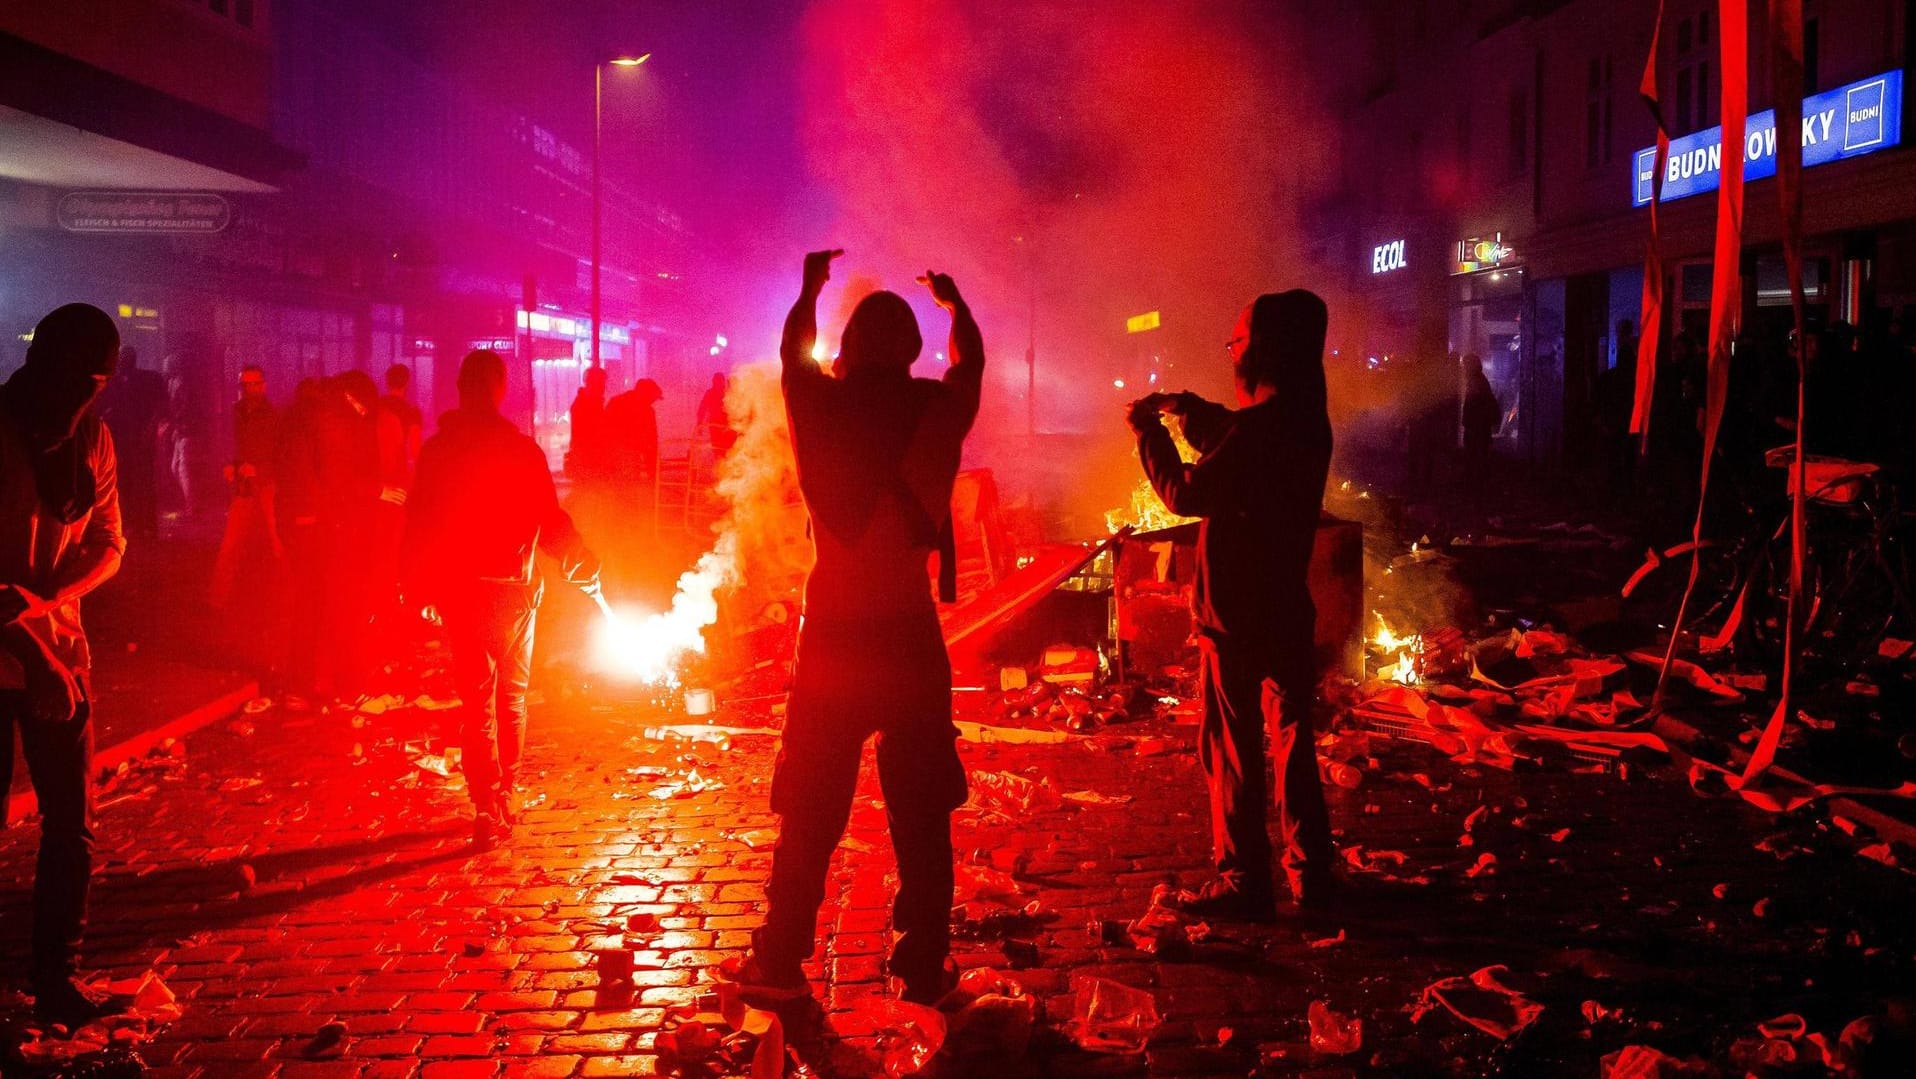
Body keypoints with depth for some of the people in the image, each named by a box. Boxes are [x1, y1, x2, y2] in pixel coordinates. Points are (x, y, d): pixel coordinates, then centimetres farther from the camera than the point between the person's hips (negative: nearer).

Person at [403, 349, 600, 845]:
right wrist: (586, 570, 12)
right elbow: (551, 523, 0)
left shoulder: (439, 451, -3)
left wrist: (416, 588, 7)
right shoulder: (525, 450, -2)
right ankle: (507, 800, 23)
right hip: (517, 591, 1)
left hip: (464, 593, -1)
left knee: (477, 702, 2)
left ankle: (488, 810, -6)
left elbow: (420, 525, -2)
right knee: (512, 698, 15)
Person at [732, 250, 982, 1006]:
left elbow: (792, 351, 21)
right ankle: (925, 966, 12)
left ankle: (781, 961, 15)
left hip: (833, 636, 0)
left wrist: (810, 287, 40)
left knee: (810, 810, 9)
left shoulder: (823, 404, -3)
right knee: (920, 810, 8)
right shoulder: (937, 407, -3)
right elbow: (971, 359, 21)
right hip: (910, 636, 0)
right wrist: (952, 299, 41)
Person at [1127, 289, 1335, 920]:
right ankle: (1310, 874, 22)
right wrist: (1193, 413, 14)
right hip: (1288, 607, 8)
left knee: (1232, 747, 0)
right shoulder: (1306, 421, 8)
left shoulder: (1258, 424, -21)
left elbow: (1187, 494, -19)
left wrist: (1150, 433, -7)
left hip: (1238, 610, -8)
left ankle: (1243, 882, 5)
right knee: (1290, 739, 15)